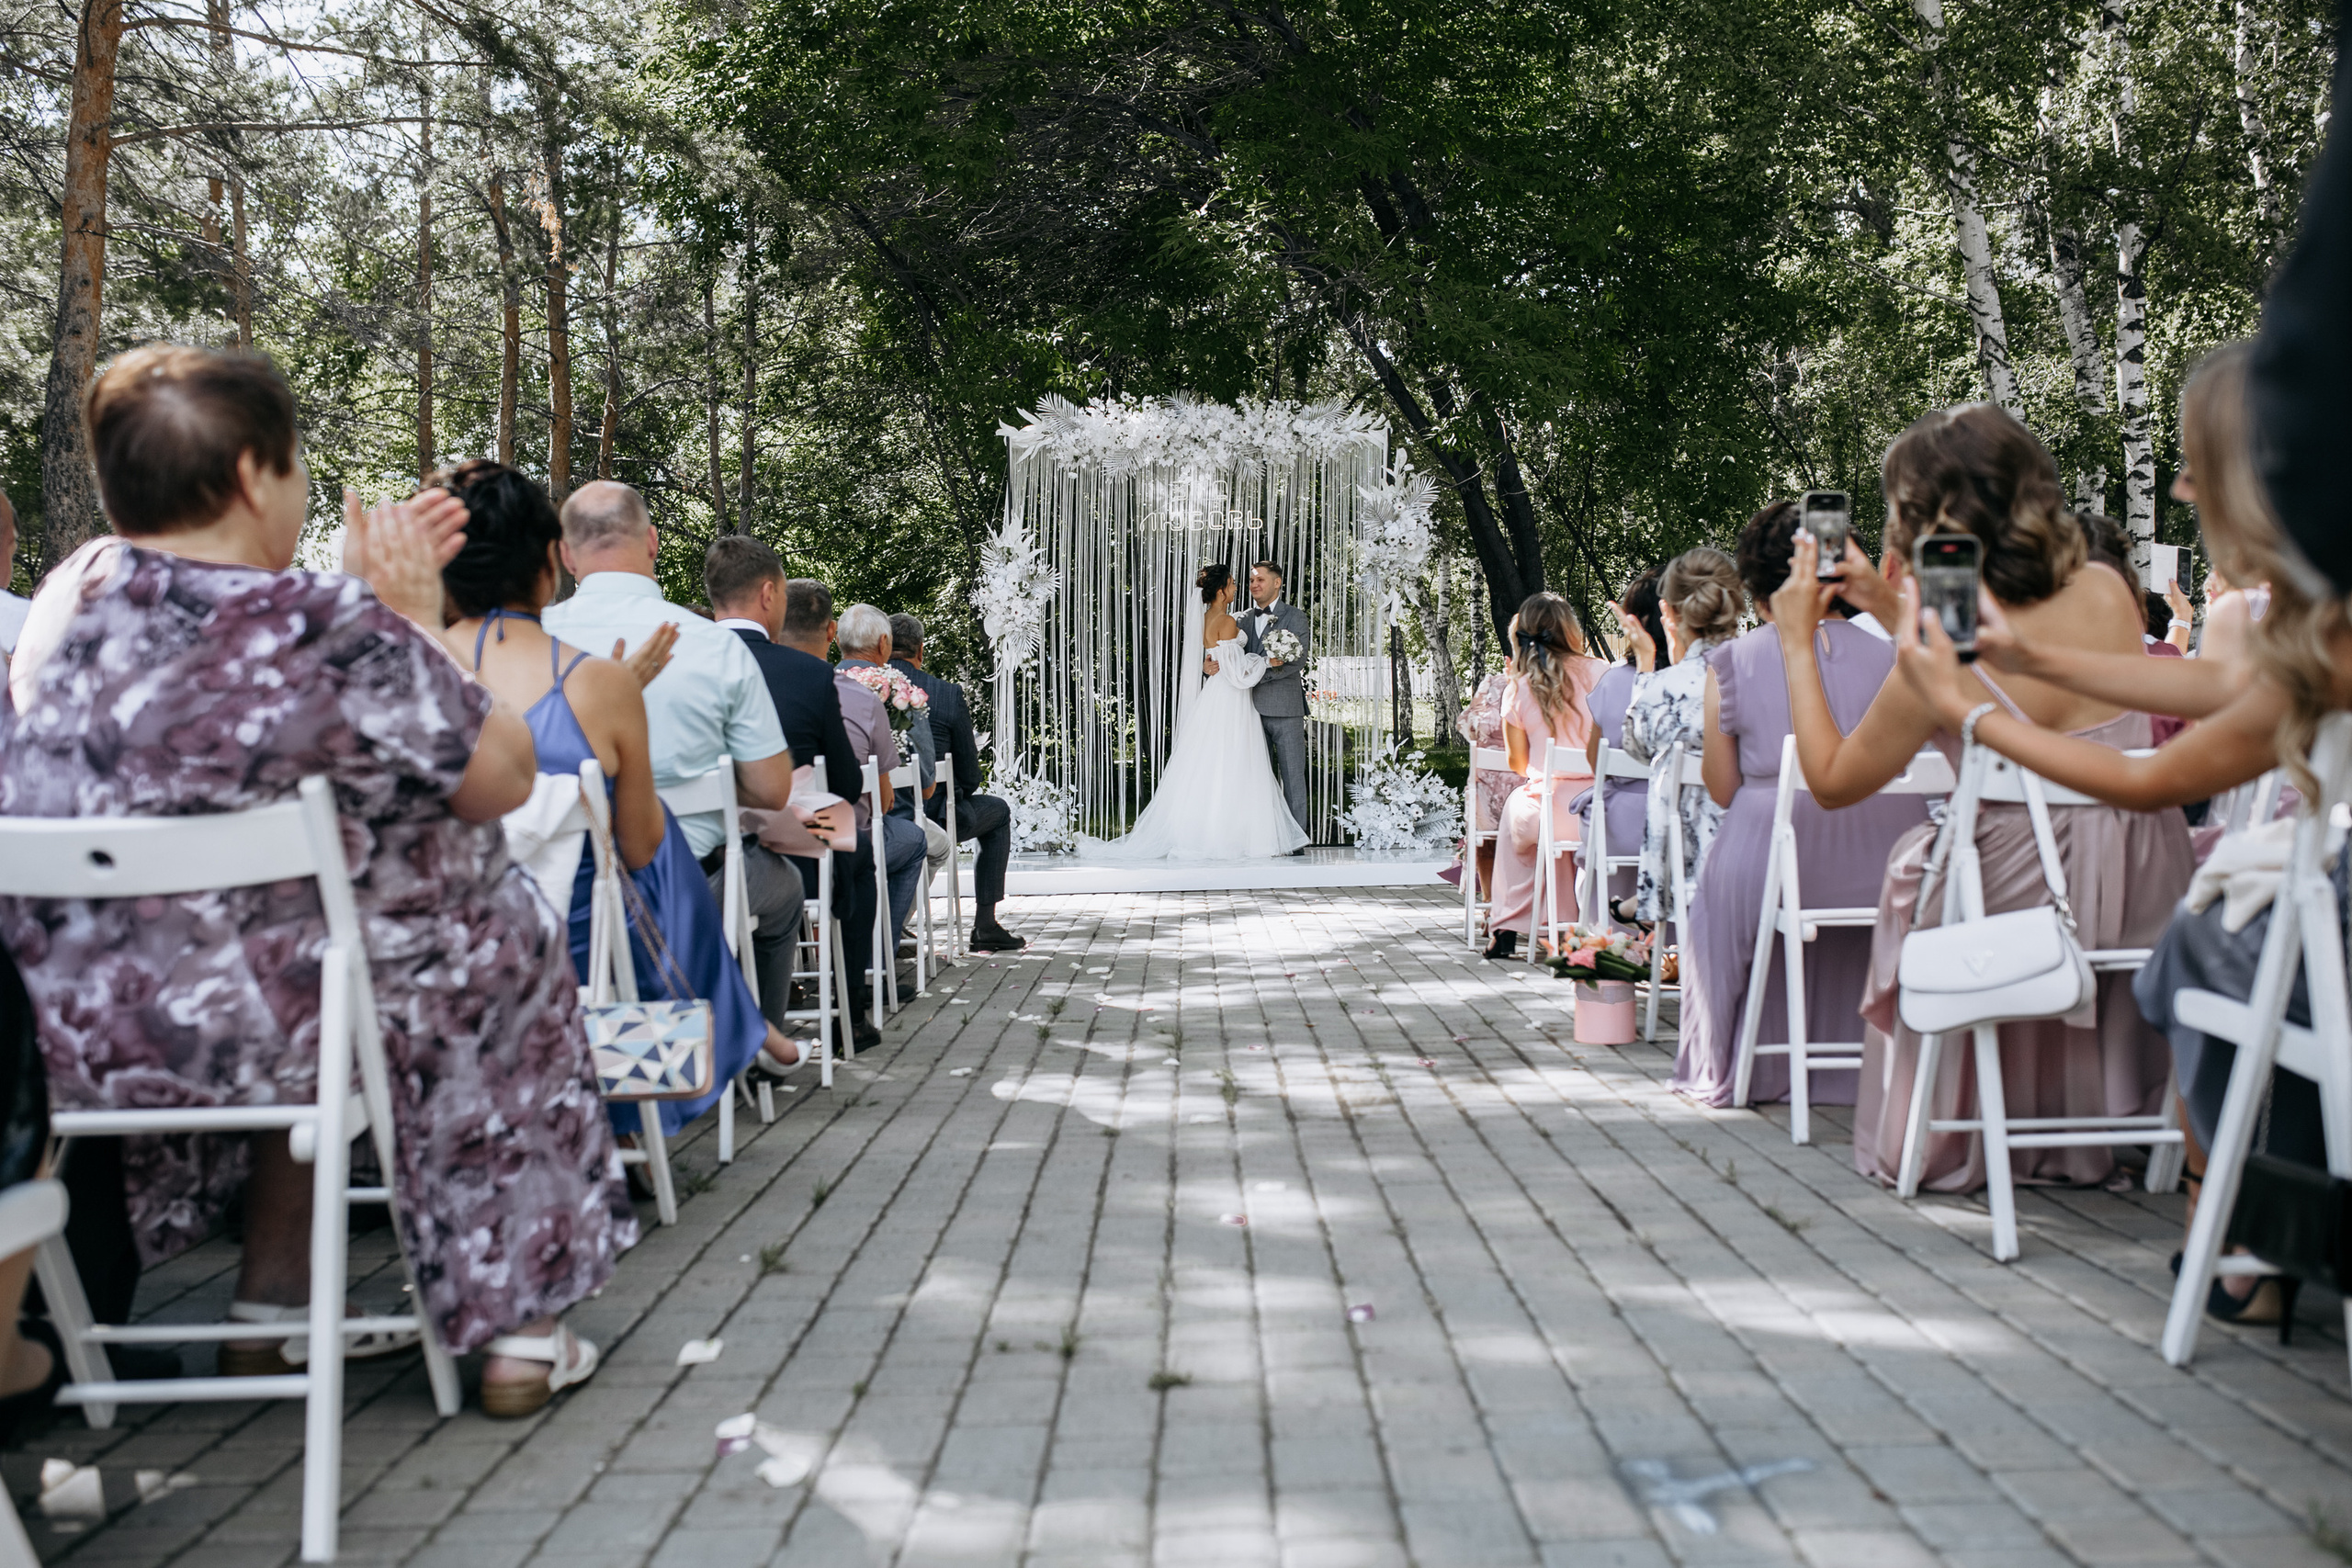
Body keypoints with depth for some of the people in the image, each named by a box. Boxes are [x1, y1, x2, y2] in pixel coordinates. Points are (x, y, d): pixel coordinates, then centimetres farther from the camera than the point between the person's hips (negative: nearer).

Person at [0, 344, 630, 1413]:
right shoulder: (327, 627, -20)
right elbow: (502, 779, -7)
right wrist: (414, 619, 2)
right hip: (233, 1031, -6)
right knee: (499, 945, 18)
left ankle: (269, 1315, 34)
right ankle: (511, 1325, 23)